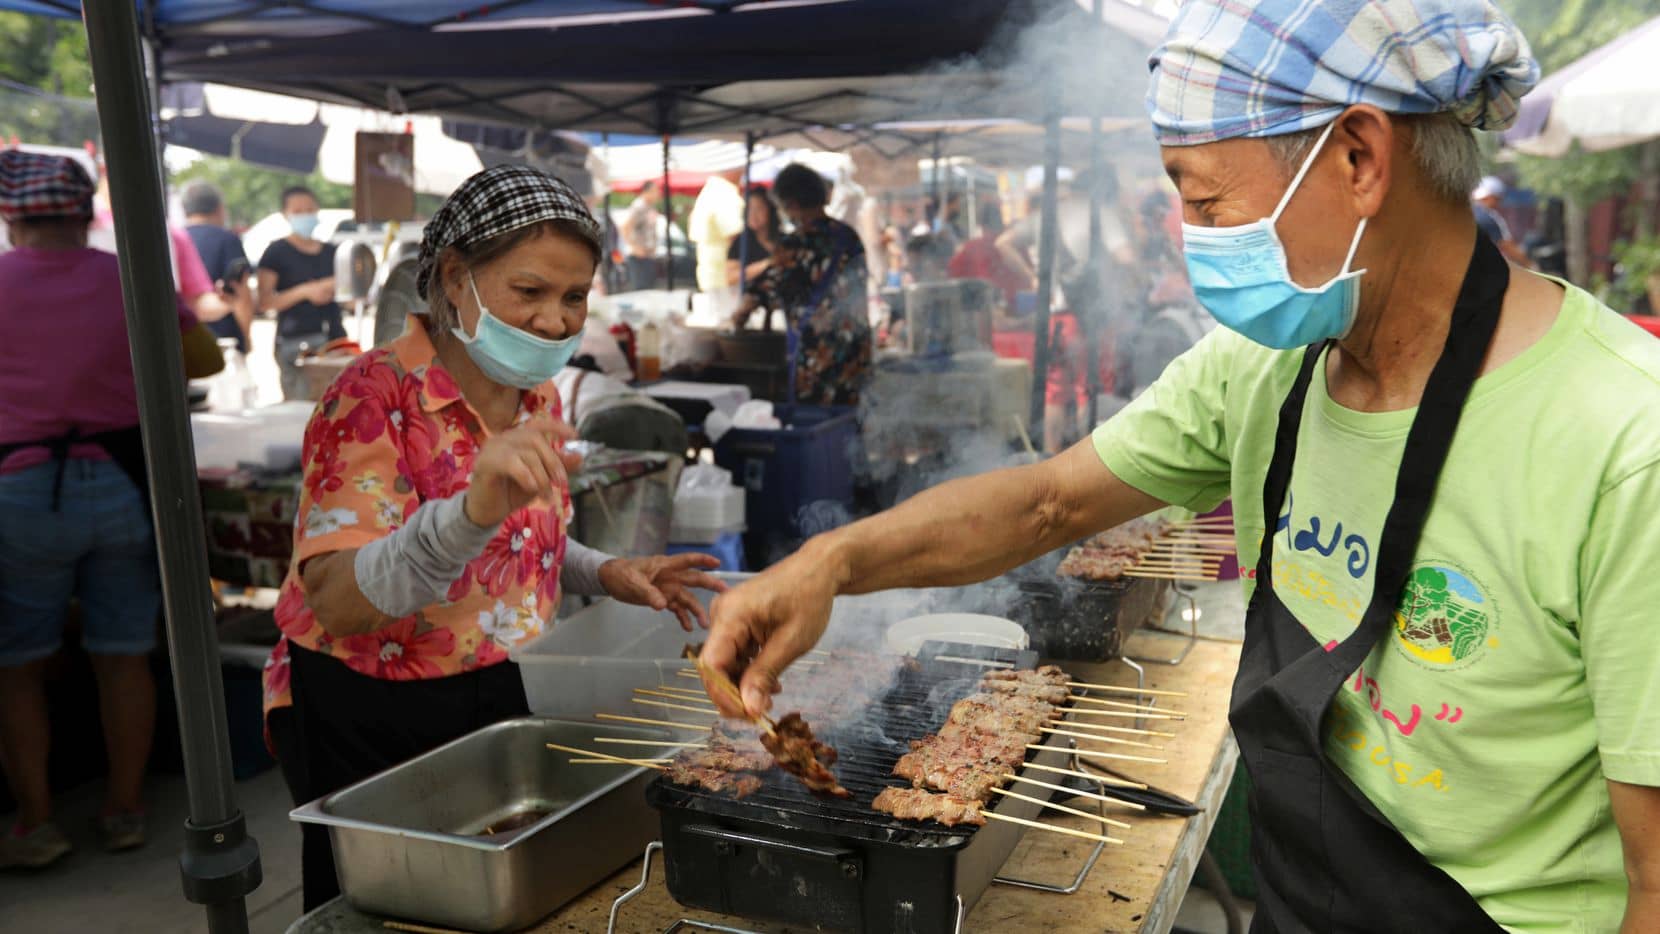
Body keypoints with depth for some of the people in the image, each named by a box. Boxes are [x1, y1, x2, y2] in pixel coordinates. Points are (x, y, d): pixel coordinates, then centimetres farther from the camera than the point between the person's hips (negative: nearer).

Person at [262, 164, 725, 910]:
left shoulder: (538, 396, 1)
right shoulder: (374, 396, -20)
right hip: (364, 716, -6)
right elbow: (336, 601, -31)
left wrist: (604, 573, -2)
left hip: (489, 694, 6)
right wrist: (475, 509, -47)